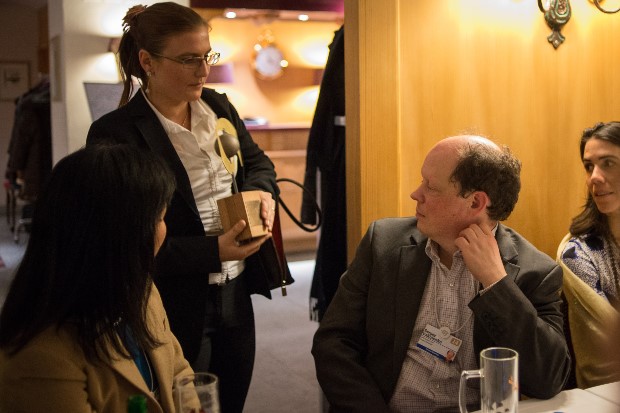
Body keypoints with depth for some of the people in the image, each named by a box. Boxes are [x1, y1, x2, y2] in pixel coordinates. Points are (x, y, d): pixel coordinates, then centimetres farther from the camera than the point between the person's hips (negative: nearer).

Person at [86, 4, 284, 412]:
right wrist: (214, 251, -25)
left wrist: (262, 192, -6)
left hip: (235, 292, 6)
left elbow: (258, 162, 17)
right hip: (176, 309, -6)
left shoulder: (218, 106, 4)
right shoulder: (115, 134, -16)